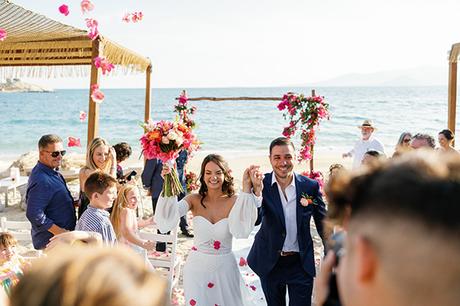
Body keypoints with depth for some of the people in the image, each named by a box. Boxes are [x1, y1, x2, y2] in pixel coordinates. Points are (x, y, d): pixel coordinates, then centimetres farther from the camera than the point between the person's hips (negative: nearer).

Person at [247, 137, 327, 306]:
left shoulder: (311, 186, -10)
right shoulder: (262, 185, -12)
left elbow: (323, 223, 0)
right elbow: (255, 220, -23)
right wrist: (256, 190, -39)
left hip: (301, 263, 0)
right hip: (270, 263, 1)